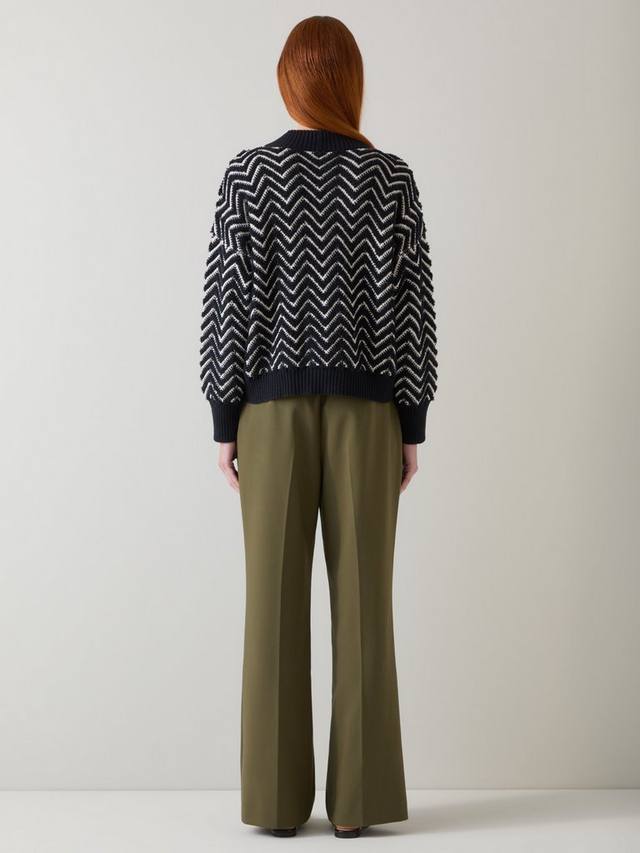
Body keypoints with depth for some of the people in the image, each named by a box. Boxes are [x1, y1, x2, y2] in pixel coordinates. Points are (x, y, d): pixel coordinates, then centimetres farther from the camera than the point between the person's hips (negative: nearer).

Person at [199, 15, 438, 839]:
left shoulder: (245, 174, -1)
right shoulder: (392, 178, 0)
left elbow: (228, 302, -4)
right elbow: (412, 307, -2)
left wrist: (224, 420, 2)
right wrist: (412, 424, 4)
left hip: (273, 405, 0)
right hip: (365, 406, 1)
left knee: (275, 600, 3)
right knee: (362, 599, 3)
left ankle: (277, 797, 5)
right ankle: (357, 797, 5)